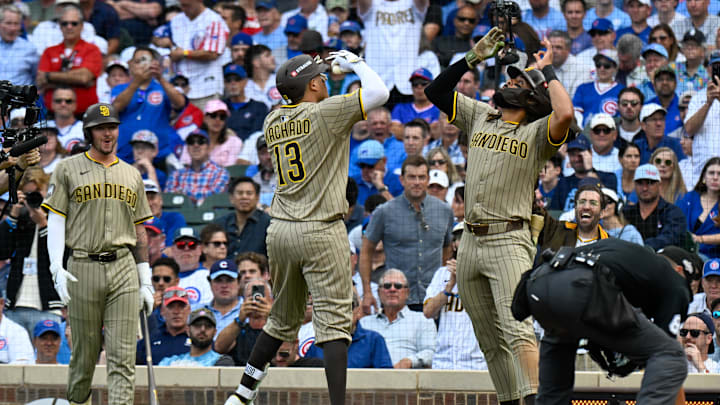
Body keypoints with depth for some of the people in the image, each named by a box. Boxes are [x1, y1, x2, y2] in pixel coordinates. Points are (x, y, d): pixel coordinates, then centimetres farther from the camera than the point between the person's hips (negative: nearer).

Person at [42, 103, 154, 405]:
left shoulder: (132, 175, 17)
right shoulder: (68, 170, 7)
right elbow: (56, 221, 2)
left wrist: (145, 282, 13)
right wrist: (57, 268, -11)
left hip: (124, 269, 2)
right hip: (83, 268, -2)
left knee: (123, 354, -8)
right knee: (85, 350, 3)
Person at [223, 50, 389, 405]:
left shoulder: (272, 121, 10)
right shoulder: (324, 113, -9)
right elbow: (379, 92, -12)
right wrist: (355, 63, 5)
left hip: (280, 230, 7)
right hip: (321, 232, -7)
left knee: (282, 320, 20)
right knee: (334, 321, -7)